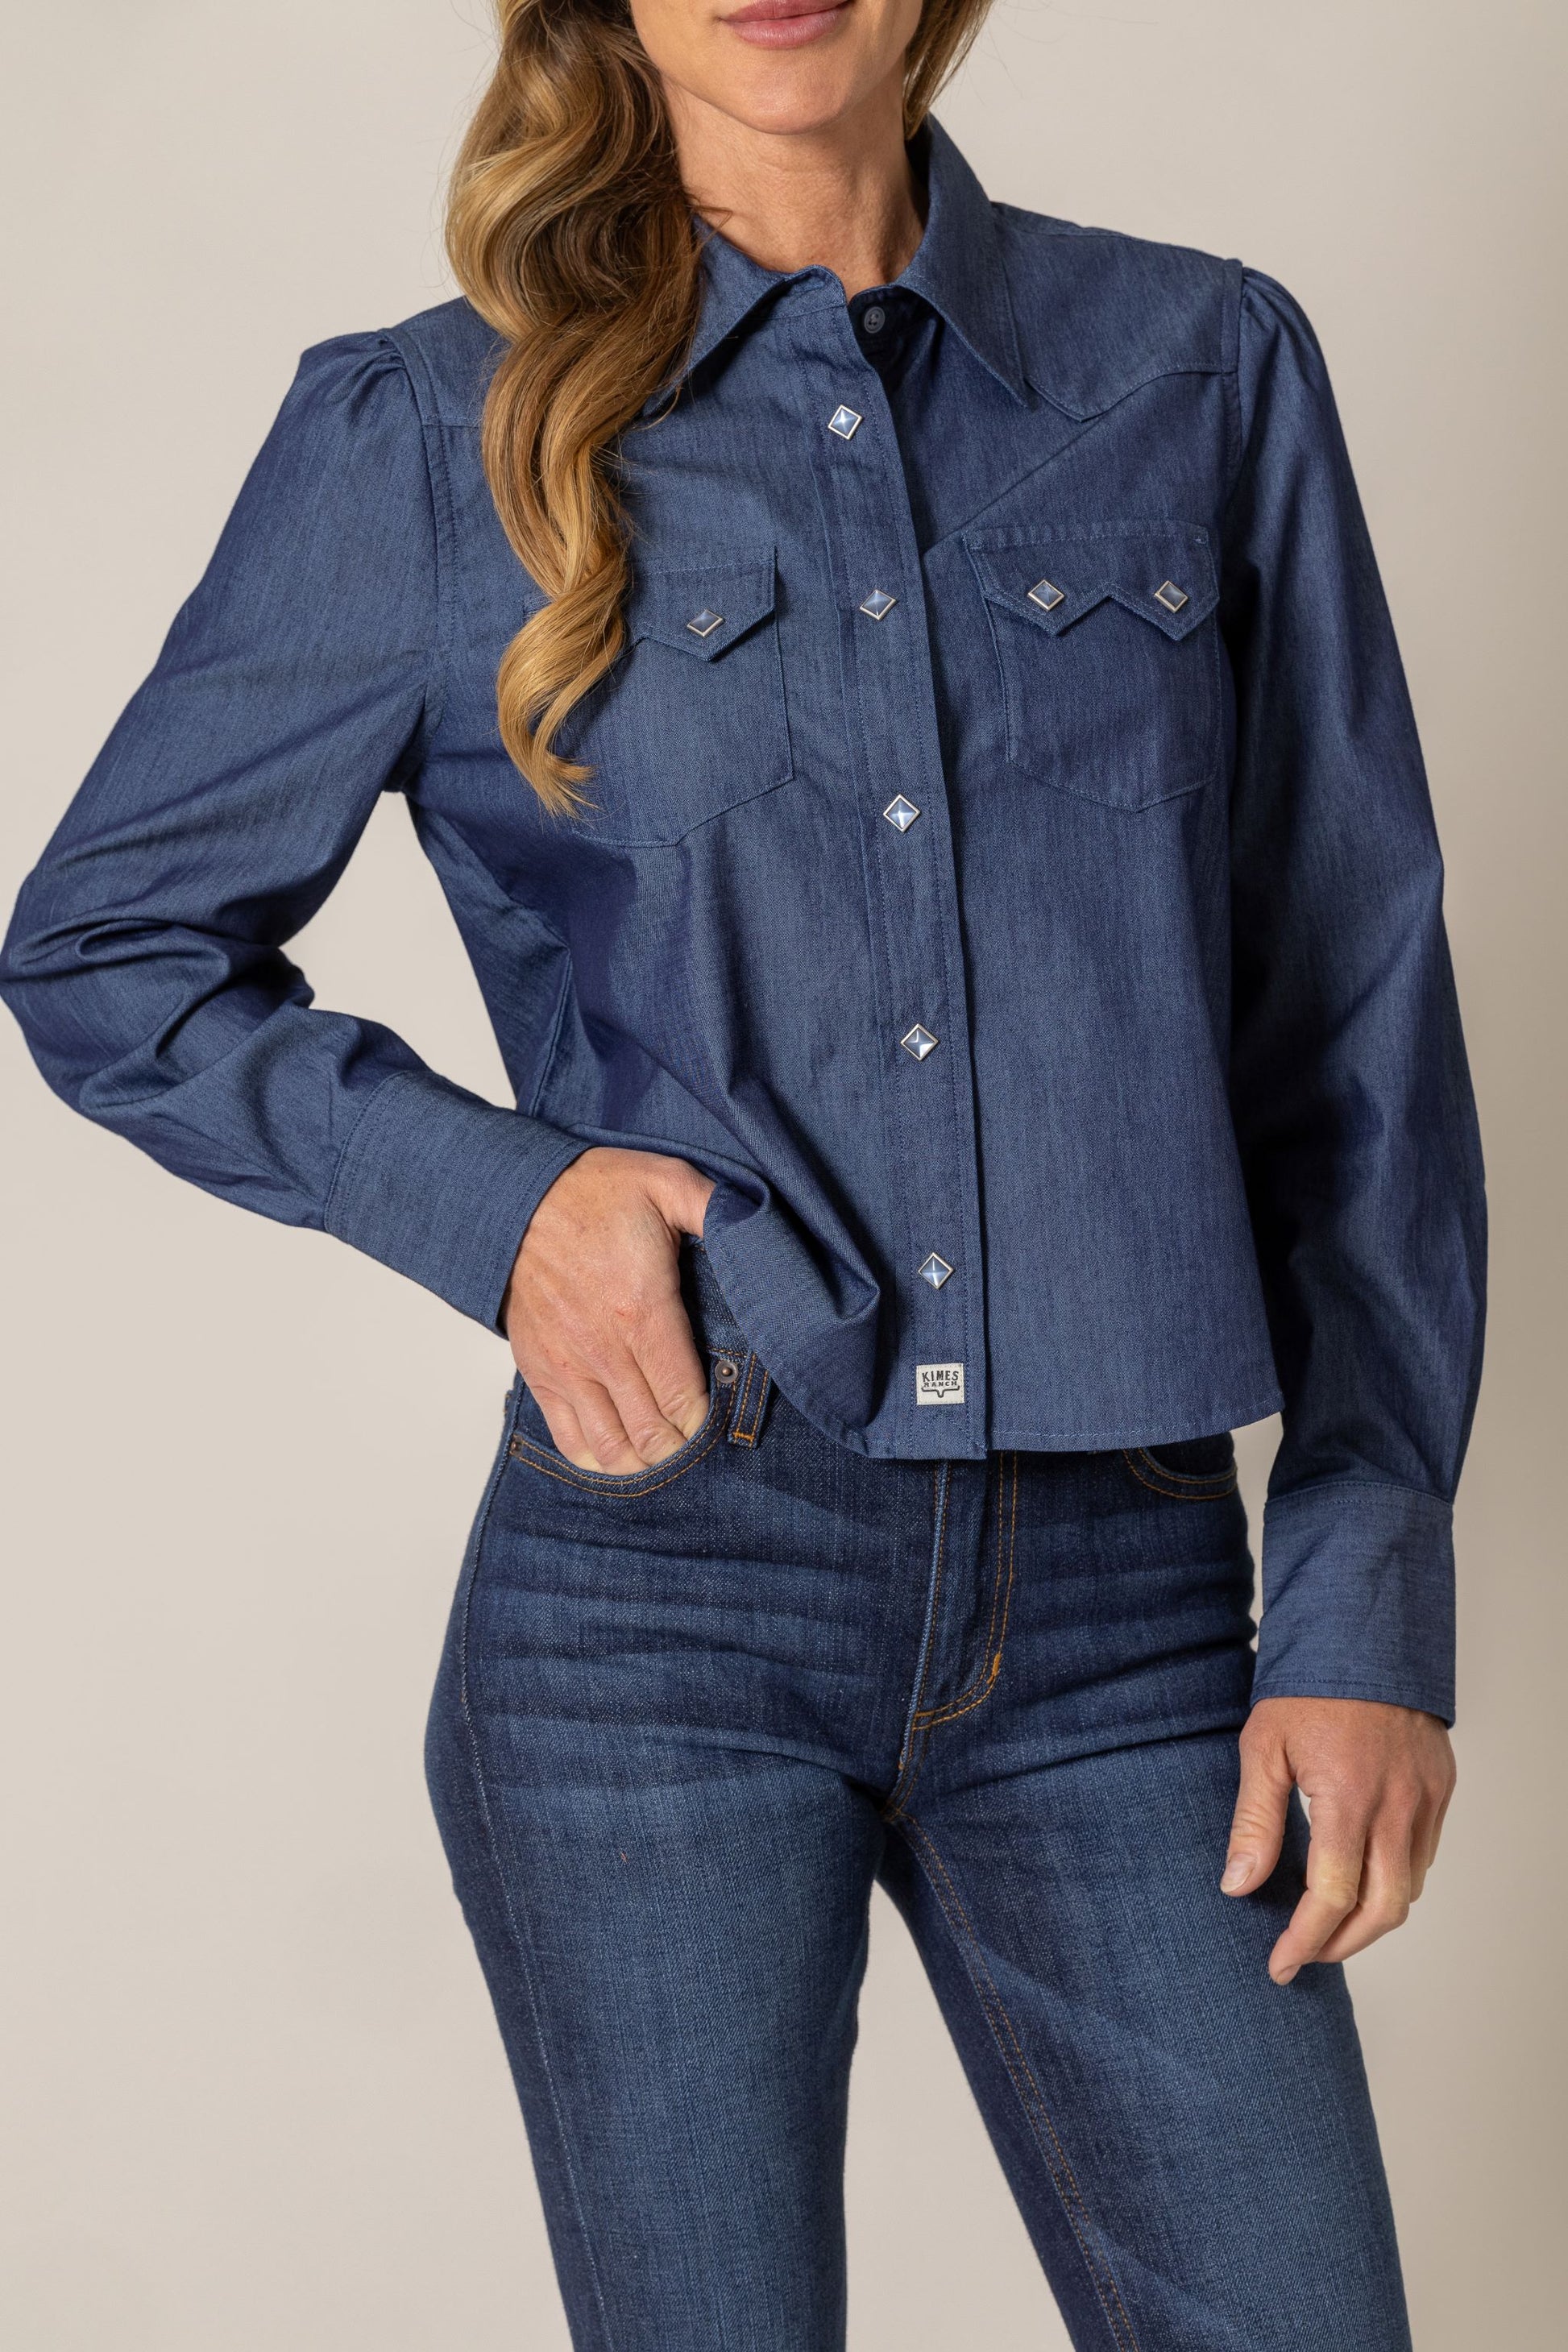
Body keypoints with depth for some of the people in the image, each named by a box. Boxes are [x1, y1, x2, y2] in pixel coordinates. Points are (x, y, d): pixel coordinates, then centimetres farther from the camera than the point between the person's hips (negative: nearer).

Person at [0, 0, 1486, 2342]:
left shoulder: (1204, 370, 5)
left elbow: (1355, 1023, 6)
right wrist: (488, 1195, -8)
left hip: (1119, 1611, 2)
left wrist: (1370, 1597, 1)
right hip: (665, 1591, -1)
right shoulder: (431, 435, 1)